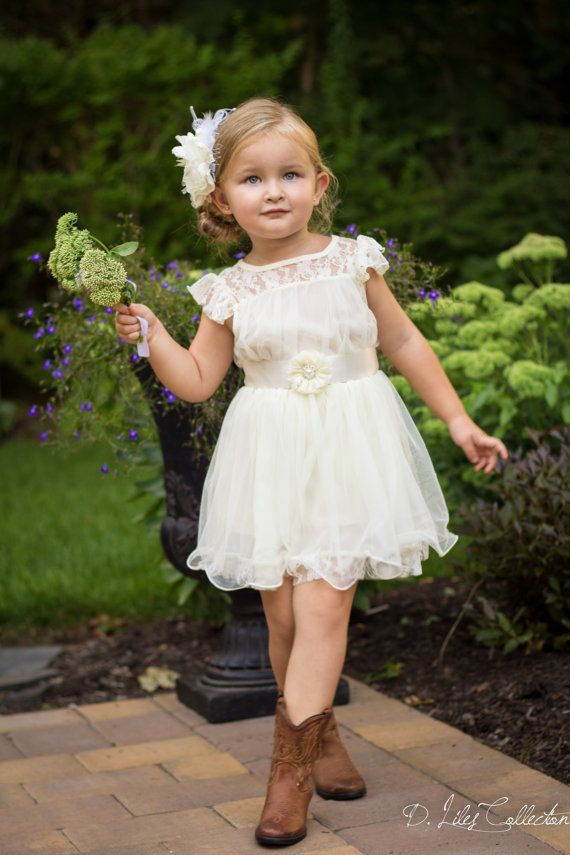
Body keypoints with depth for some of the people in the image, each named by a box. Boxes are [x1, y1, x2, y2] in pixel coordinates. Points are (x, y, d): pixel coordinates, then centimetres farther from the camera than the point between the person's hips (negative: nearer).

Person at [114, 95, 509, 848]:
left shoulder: (353, 262, 1)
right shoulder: (231, 291, 3)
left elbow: (406, 345, 10)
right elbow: (197, 380, 8)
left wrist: (458, 422, 9)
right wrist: (150, 334, -7)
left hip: (348, 453, -1)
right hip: (272, 464, 2)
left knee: (323, 605, -10)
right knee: (283, 615, 5)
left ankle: (291, 764, -3)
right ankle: (321, 736, 26)